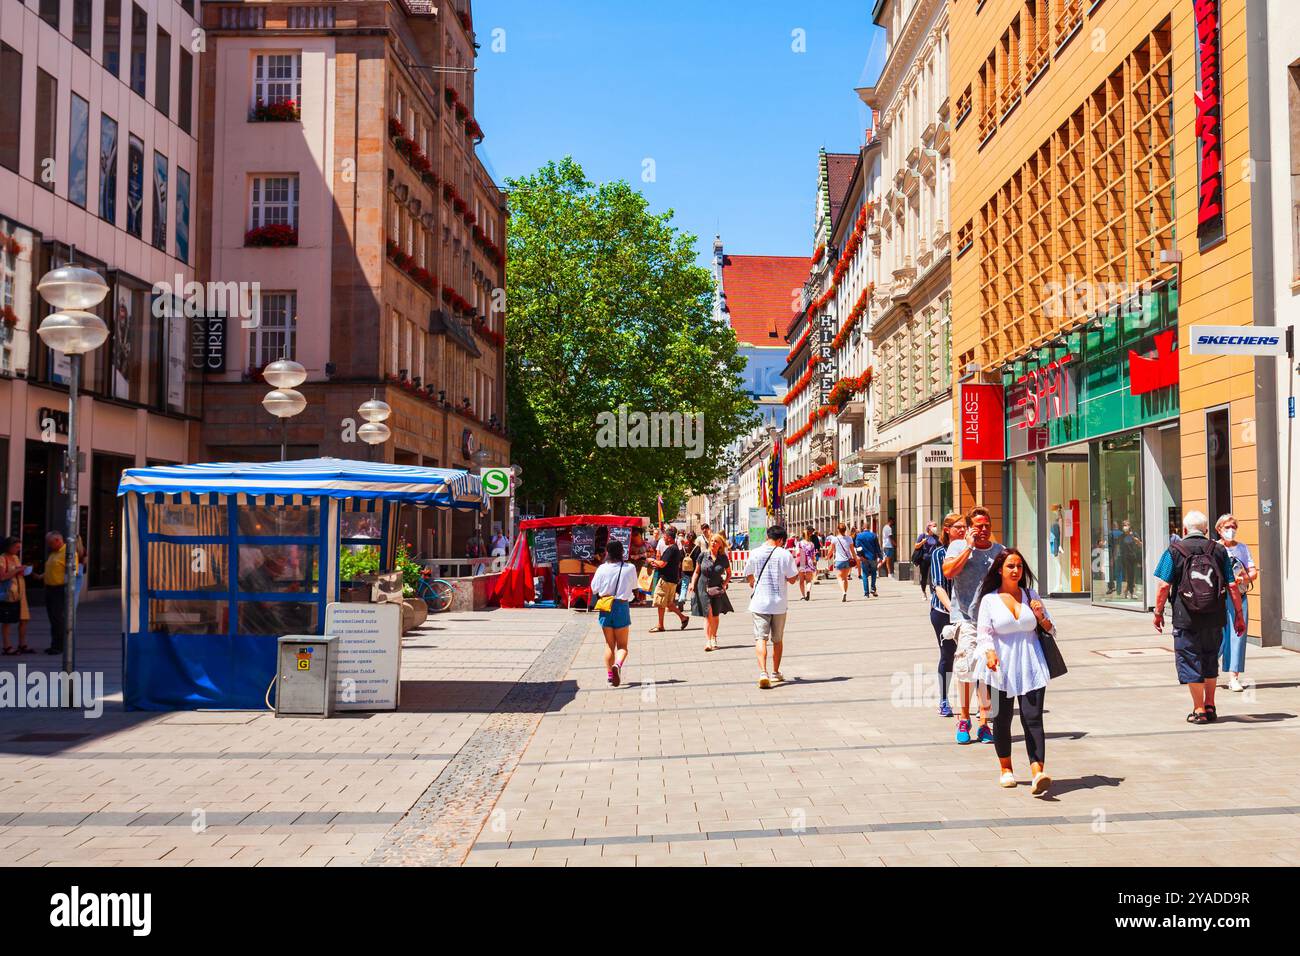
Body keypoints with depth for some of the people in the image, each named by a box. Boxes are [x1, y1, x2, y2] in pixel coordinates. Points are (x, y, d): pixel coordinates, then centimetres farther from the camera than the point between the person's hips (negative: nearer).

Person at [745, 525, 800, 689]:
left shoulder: (755, 554, -2)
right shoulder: (785, 554, -8)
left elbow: (748, 577, 11)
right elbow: (792, 579, -5)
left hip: (759, 603, 0)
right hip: (779, 604, 0)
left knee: (761, 638, -5)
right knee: (778, 640, 17)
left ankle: (763, 672, -24)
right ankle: (775, 673, 28)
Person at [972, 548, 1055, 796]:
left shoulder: (1031, 596, 10)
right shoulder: (989, 599, 3)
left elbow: (1051, 630, 16)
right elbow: (983, 632, -4)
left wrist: (1040, 617, -5)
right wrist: (990, 653, -23)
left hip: (1031, 666, 1)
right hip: (1001, 666, -1)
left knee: (1033, 719, -10)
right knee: (1002, 720, 5)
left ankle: (1038, 773, -19)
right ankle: (1006, 769, 24)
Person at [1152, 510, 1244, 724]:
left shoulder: (1174, 551, -3)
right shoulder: (1219, 550, 5)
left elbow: (1164, 586, -7)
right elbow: (1232, 586, 3)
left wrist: (1158, 613, 3)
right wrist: (1239, 615, 9)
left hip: (1186, 618, -3)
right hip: (1214, 618, 3)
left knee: (1189, 661, 5)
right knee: (1210, 660, 19)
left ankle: (1199, 710, 6)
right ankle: (1210, 706, 23)